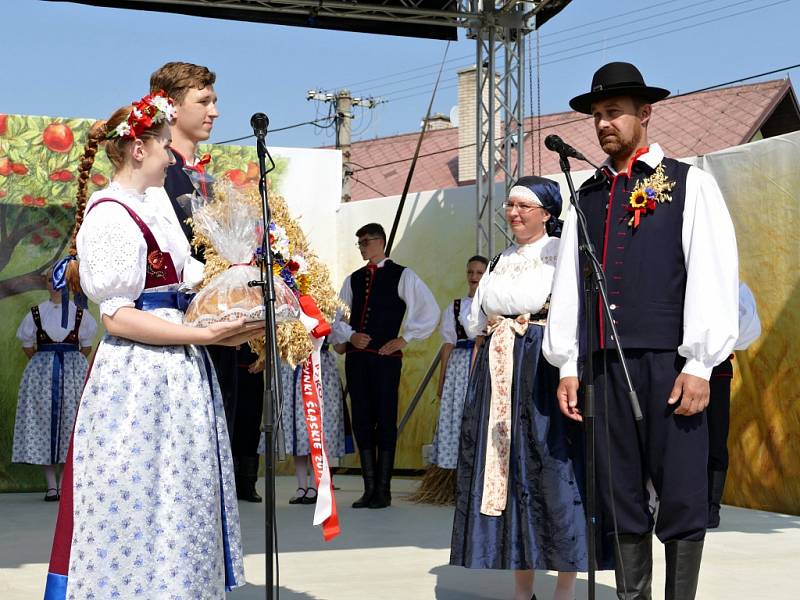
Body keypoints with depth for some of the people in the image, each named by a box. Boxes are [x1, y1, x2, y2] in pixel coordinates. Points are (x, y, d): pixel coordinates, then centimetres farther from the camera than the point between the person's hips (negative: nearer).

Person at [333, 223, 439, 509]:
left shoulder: (402, 276, 0)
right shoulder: (353, 279, 14)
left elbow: (430, 311, -4)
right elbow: (337, 317, 17)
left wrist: (404, 338, -6)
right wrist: (349, 336, -2)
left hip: (385, 356, -5)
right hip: (356, 355, 5)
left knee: (385, 420, -2)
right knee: (361, 420, 5)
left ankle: (383, 490, 4)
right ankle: (369, 488, 11)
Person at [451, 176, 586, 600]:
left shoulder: (561, 255, 0)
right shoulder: (501, 260, 20)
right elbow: (476, 320, 20)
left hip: (544, 370, -6)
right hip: (498, 373, 7)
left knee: (550, 469, -7)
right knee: (507, 471, 4)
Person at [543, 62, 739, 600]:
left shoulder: (688, 184, 4)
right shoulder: (588, 195, 17)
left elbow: (713, 275, -4)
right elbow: (568, 282, 15)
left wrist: (699, 365, -11)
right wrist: (567, 365, 8)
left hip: (666, 362, -4)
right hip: (603, 364, 4)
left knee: (681, 494, -1)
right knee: (620, 496, 7)